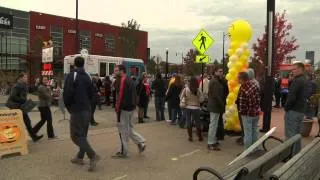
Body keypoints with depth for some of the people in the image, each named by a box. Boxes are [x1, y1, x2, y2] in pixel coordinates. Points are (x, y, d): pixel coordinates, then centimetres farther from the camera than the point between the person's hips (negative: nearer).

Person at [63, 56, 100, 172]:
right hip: (87, 110, 7)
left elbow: (67, 94, -17)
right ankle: (80, 157, 25)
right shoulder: (88, 77, 10)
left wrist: (68, 107, -1)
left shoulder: (71, 76, -11)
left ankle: (93, 155, -15)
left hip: (77, 110, -7)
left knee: (76, 136, -3)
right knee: (82, 134, 17)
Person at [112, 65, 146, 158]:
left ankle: (123, 152, 12)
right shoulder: (129, 80, 15)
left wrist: (117, 109, -18)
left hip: (124, 108, -10)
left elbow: (121, 96, -22)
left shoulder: (122, 80, -15)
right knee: (128, 128, 21)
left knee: (123, 130, 1)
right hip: (131, 108, 10)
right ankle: (141, 142, 18)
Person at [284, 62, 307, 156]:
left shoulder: (297, 81, -17)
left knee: (290, 135, -4)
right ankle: (296, 154, 24)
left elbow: (291, 97, -22)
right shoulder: (304, 81, 14)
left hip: (293, 111, -10)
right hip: (301, 111, 10)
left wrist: (286, 107, -10)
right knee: (297, 134, 16)